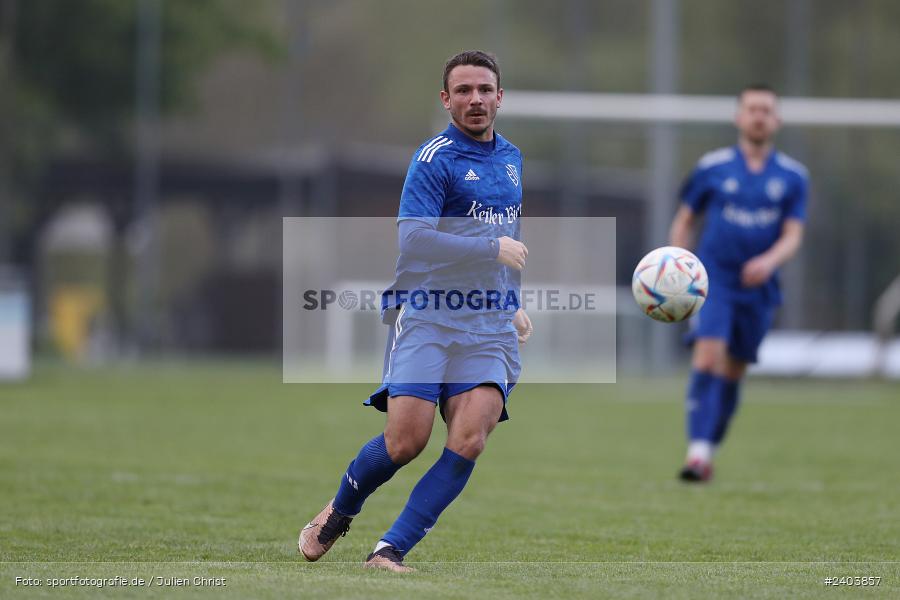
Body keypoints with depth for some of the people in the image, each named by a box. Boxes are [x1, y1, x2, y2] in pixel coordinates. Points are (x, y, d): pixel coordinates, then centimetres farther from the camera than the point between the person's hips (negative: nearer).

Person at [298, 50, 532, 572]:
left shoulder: (511, 159, 17)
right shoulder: (435, 158, -7)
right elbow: (414, 239, -19)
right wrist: (494, 249, -16)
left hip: (490, 326, 5)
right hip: (427, 315, -5)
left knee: (469, 440, -15)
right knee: (406, 441, -12)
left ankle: (391, 549, -11)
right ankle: (339, 511, 19)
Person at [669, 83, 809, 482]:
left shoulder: (792, 176, 4)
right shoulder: (712, 168, 1)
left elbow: (793, 236, -2)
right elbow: (683, 222, 10)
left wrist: (770, 261, -22)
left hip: (758, 286, 2)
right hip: (714, 277, -2)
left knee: (732, 372, 9)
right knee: (708, 355, -20)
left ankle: (708, 453, 23)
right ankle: (697, 451, -27)